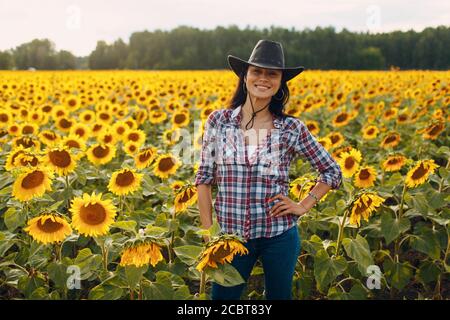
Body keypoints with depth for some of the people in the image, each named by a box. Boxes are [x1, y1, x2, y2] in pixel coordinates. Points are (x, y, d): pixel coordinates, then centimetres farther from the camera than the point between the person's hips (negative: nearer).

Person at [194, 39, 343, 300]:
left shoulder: (292, 128, -5)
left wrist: (304, 207, -2)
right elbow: (204, 179, 1)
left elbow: (333, 172, 6)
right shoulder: (218, 121, -3)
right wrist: (208, 232, -2)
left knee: (279, 296, 17)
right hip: (230, 235, 1)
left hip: (279, 235, 0)